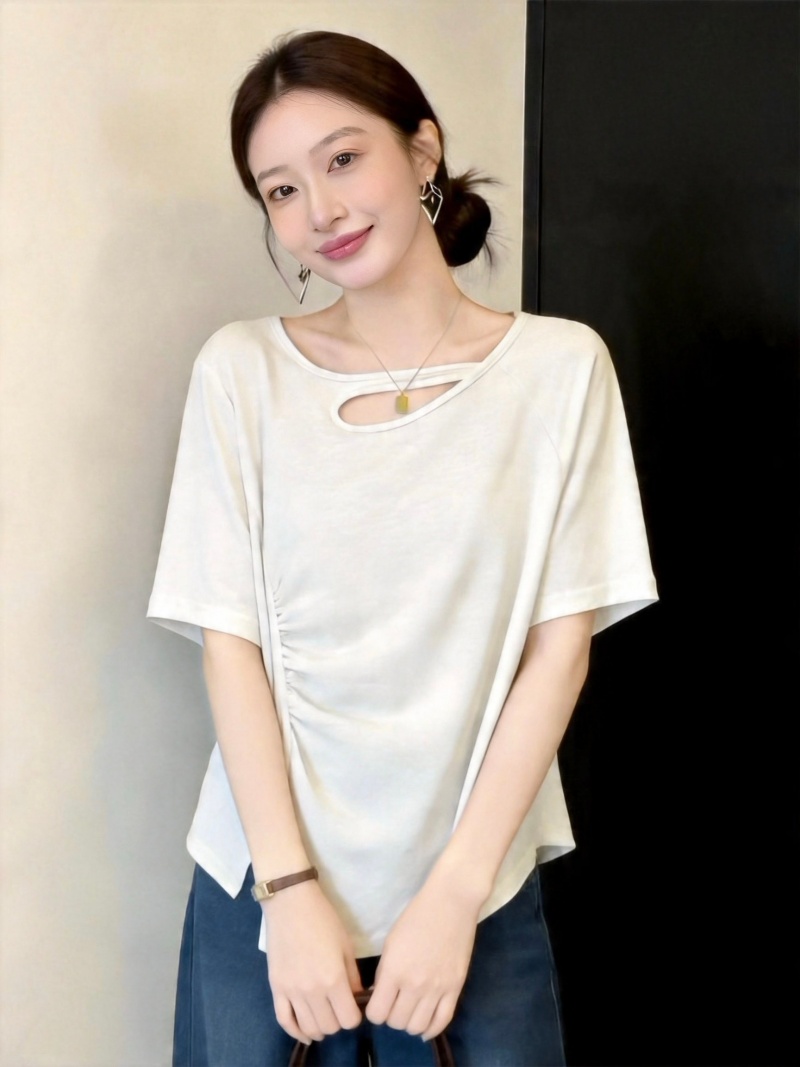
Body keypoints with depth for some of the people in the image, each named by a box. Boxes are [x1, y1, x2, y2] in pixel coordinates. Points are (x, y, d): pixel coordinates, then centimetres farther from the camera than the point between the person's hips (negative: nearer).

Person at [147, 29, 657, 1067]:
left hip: (477, 883, 0)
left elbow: (559, 644, -5)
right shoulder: (243, 370, -3)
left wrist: (454, 892, -9)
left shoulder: (560, 365, -4)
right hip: (263, 880, 1)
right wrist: (293, 891, -10)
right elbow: (230, 640, -4)